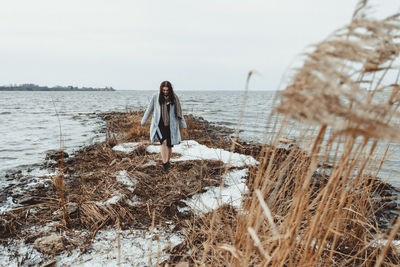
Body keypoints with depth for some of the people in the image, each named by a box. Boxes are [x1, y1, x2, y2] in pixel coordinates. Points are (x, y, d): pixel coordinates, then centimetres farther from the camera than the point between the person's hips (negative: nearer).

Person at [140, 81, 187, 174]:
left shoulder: (174, 98, -1)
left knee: (169, 145, 8)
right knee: (164, 142, -22)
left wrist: (184, 127, 5)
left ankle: (167, 161, 34)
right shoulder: (156, 97, -3)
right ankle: (164, 165, -15)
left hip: (170, 126, 2)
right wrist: (143, 121, 16)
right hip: (159, 124, -1)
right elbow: (149, 109, 8)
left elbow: (179, 113, 4)